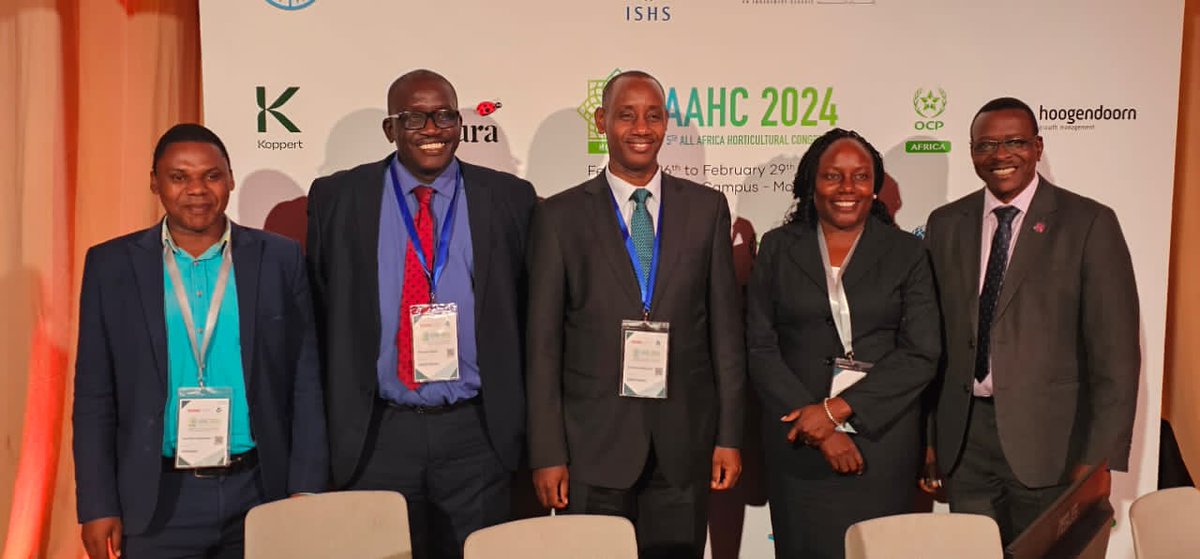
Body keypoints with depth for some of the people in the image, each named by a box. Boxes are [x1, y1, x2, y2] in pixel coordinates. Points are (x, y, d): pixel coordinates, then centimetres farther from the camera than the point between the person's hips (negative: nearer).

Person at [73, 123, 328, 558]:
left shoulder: (280, 259, 0)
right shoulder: (112, 265, 1)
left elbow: (305, 384, 0)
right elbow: (94, 396, 2)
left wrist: (306, 490, -4)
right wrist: (98, 505, -2)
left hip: (261, 492, 0)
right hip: (157, 501, 0)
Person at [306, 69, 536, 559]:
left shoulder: (508, 198, 1)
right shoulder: (337, 199, 2)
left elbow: (529, 310, 4)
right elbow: (319, 314, 4)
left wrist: (519, 419, 3)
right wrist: (329, 423, 3)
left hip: (476, 431, 0)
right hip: (376, 433, 0)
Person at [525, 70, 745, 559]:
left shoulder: (707, 208, 6)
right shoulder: (560, 216, 1)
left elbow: (726, 328, 6)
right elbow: (543, 343, -1)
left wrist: (729, 436, 3)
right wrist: (547, 454, -5)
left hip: (684, 443, 2)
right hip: (592, 444, -1)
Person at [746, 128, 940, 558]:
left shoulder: (906, 253, 5)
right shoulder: (778, 248, 6)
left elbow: (922, 354, -3)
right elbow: (760, 349, 0)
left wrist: (837, 408, -12)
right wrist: (816, 427, -10)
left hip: (881, 439, 0)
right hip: (797, 444, 0)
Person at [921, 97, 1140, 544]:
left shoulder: (1090, 223, -4)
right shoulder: (945, 224, 7)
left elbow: (1116, 352, -6)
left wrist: (1100, 458, -10)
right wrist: (925, 436, 6)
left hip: (1048, 438, -3)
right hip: (963, 439, 3)